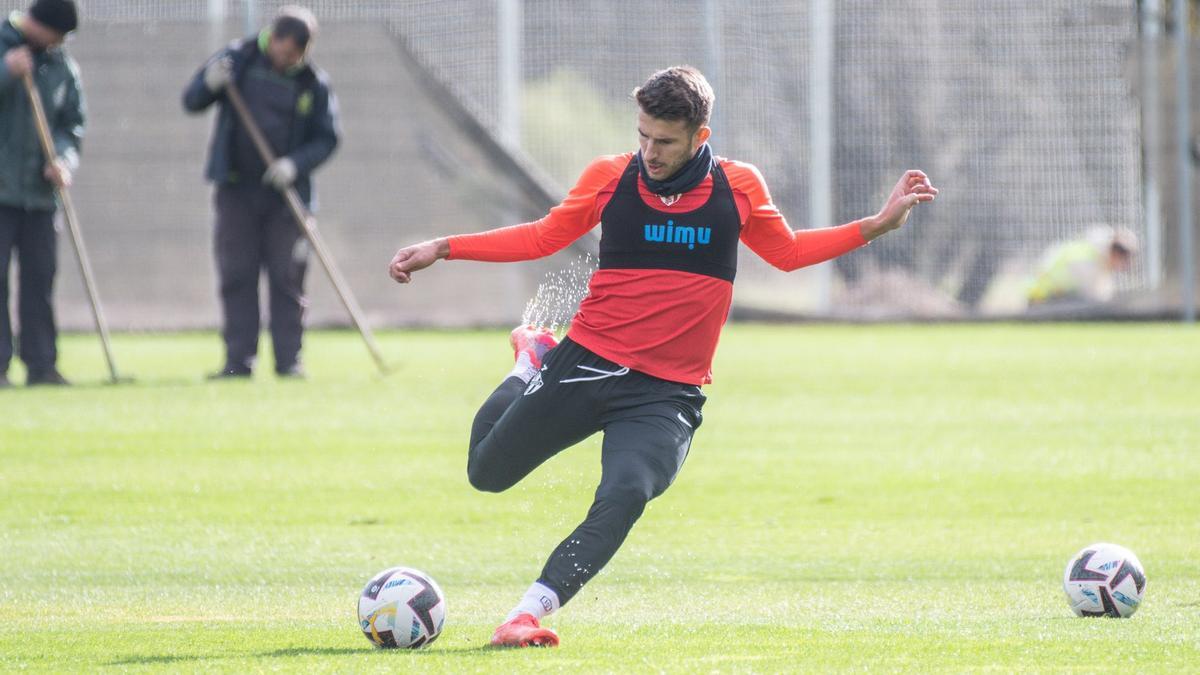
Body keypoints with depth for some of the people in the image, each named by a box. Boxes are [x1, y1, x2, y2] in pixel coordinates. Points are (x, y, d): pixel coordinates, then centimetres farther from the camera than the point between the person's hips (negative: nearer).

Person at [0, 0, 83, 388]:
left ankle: (41, 364, 8)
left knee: (40, 276, 4)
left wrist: (64, 160, -7)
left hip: (39, 190, 4)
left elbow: (72, 124, 12)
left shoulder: (62, 65, 11)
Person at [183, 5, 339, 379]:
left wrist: (296, 164, -17)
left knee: (287, 279, -1)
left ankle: (289, 360, 3)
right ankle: (238, 360, 2)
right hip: (236, 190, 1)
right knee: (236, 277, 0)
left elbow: (326, 139, 1)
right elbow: (191, 101, 3)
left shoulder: (314, 83, -2)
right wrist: (210, 84, -19)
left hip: (285, 193, -1)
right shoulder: (239, 60, 0)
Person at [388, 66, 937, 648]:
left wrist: (878, 224, 11)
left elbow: (787, 251, 19)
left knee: (625, 497, -29)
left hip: (666, 395, -1)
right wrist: (442, 248, 8)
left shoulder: (738, 189, 0)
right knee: (487, 473, 14)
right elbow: (543, 237, 13)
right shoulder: (610, 177, -2)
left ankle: (528, 615, -26)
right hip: (585, 363, 1)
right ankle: (532, 364, 41)